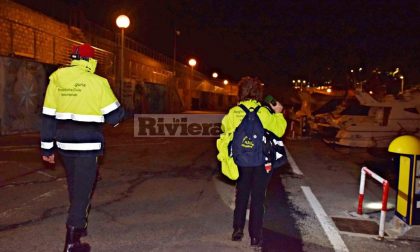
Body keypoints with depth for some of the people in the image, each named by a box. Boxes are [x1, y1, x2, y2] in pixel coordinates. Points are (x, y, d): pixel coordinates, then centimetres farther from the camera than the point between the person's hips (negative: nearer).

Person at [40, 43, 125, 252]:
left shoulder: (56, 79, 2)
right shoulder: (98, 82, -11)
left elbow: (48, 116, 4)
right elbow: (114, 115, -7)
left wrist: (47, 148, 11)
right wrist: (116, 118, 18)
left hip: (64, 143, 6)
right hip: (87, 145, -5)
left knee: (74, 186, 22)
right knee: (82, 190, 1)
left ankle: (79, 224, 39)